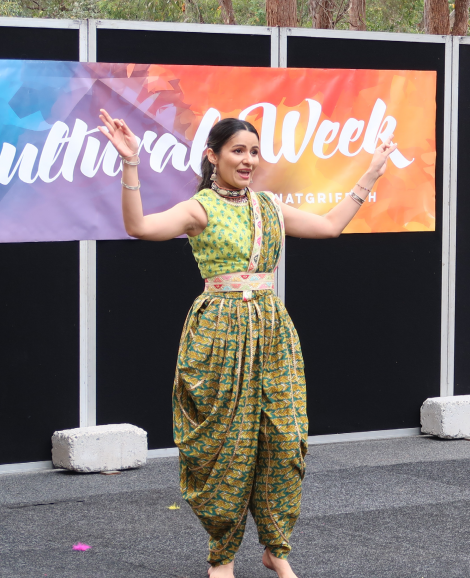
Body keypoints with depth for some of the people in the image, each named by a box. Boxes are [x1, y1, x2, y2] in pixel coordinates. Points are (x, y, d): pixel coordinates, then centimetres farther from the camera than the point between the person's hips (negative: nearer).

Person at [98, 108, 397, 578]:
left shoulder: (268, 207, 12)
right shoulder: (200, 209, -6)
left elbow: (330, 225, 21)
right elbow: (139, 226, -22)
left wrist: (370, 175, 23)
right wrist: (130, 164, -32)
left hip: (272, 332, 5)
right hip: (220, 333, -5)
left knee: (283, 439, 3)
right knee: (225, 443, 0)